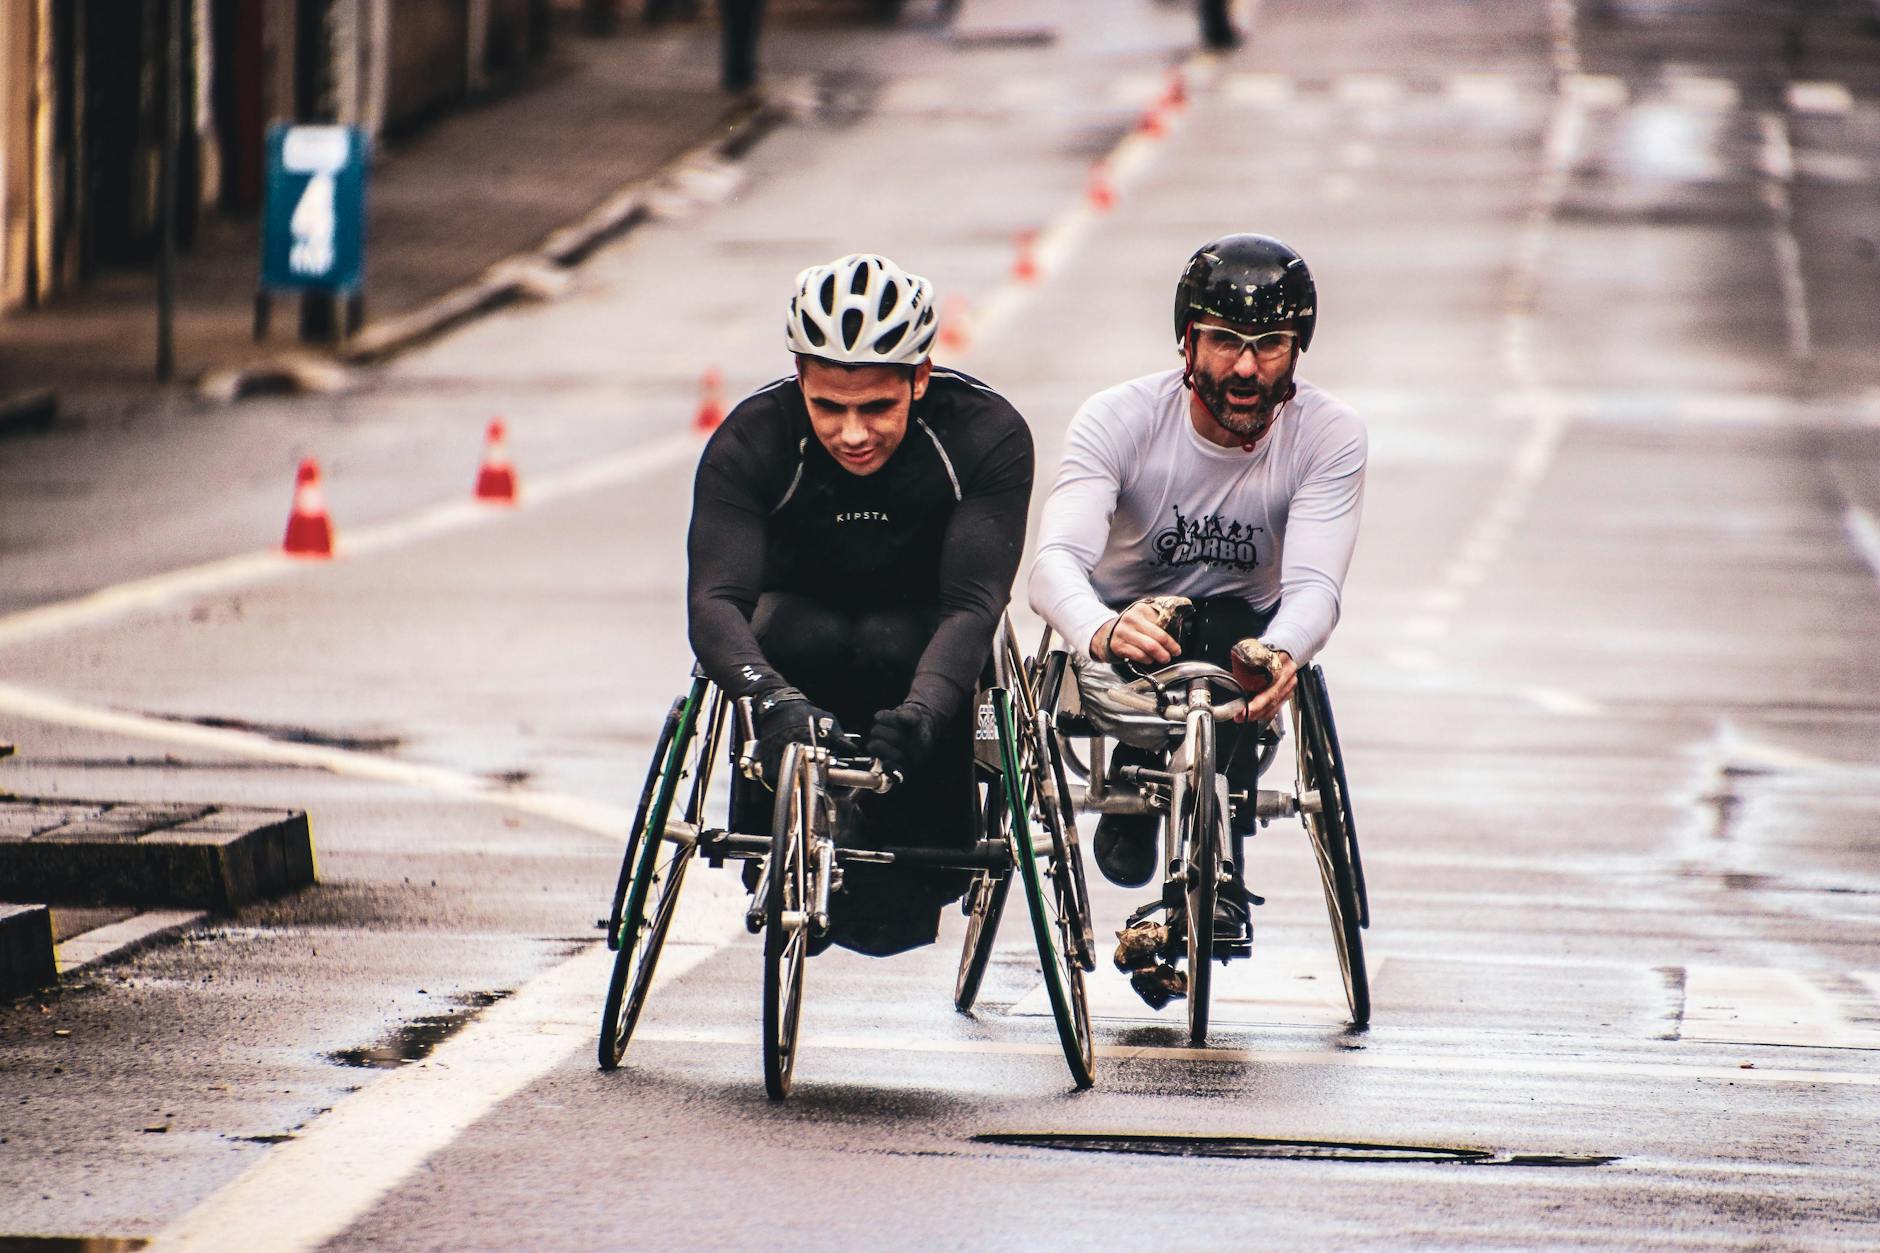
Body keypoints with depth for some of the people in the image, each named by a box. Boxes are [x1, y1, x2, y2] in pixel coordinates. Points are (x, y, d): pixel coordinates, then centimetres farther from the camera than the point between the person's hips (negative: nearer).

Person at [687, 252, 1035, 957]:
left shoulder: (988, 435, -26)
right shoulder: (752, 441, -25)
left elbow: (974, 604, -36)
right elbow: (714, 601, -37)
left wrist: (919, 712, -55)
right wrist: (775, 701, -57)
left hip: (921, 625, 0)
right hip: (804, 611, 0)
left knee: (894, 647, -35)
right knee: (797, 638, -35)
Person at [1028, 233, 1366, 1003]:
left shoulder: (1329, 434, -14)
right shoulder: (1120, 419, -17)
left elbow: (1314, 585, -26)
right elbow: (1057, 561, -31)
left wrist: (1279, 653, -51)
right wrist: (1104, 631, -55)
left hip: (1242, 630, 1)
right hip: (1121, 634, -1)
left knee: (1234, 634, -35)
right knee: (1158, 627, -36)